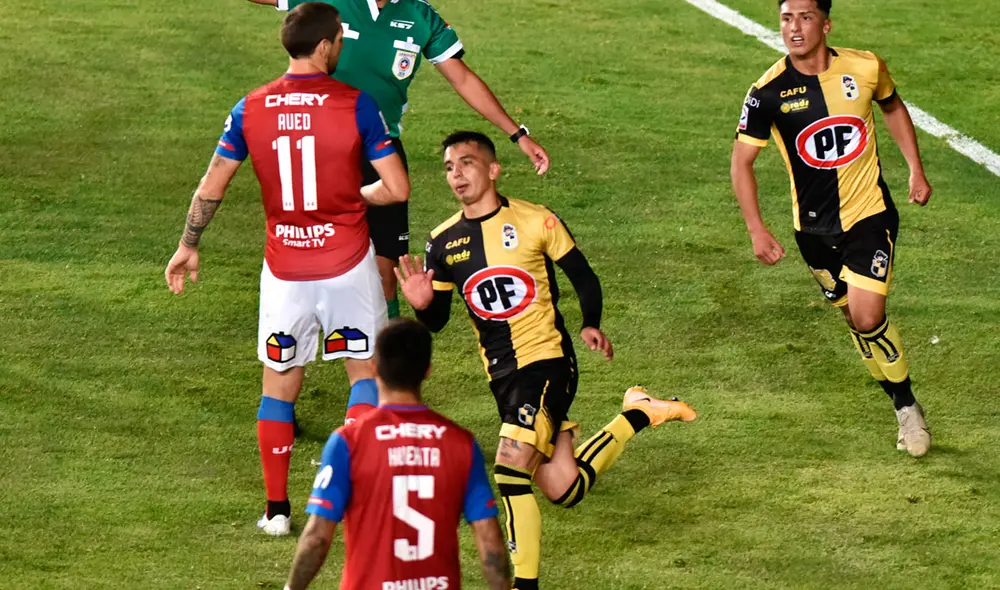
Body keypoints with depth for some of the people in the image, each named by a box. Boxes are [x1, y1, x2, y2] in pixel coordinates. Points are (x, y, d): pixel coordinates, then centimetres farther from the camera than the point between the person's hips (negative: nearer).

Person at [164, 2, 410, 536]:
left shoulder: (250, 110, -3)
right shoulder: (355, 105, -11)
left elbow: (211, 188, 1)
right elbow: (397, 188, -12)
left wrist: (188, 246, 15)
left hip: (284, 270, 2)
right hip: (348, 263, -2)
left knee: (279, 383, 14)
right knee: (366, 371, 14)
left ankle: (276, 509, 15)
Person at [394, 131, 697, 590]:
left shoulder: (535, 222, -6)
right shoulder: (443, 242, 5)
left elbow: (583, 277, 4)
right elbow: (438, 320, 11)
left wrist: (591, 325, -11)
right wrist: (423, 306, -11)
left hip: (547, 358, -5)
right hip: (503, 374, 5)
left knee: (510, 465, -23)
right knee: (563, 490, 3)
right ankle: (638, 414, 27)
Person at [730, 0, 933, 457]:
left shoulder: (864, 68, -9)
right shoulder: (768, 93, -13)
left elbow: (892, 106, 14)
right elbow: (742, 161, -4)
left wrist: (916, 170, 10)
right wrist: (756, 230, -11)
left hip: (870, 214, -2)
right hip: (814, 226, 2)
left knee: (867, 317, -14)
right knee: (854, 318, 10)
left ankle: (908, 406, 8)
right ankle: (901, 406, 29)